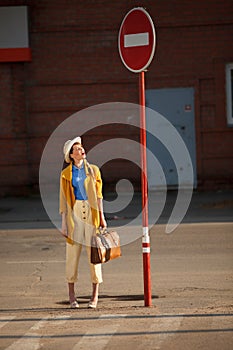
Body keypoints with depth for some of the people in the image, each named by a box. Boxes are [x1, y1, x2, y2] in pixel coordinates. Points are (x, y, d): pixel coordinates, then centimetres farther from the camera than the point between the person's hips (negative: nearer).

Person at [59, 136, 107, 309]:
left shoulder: (93, 170, 9)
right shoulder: (66, 174, 5)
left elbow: (98, 195, 10)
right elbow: (63, 199, 4)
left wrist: (102, 217, 4)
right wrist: (64, 222, -1)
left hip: (91, 212, 1)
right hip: (74, 212, -1)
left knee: (94, 251, -1)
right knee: (73, 251, -2)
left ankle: (95, 295, 4)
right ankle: (72, 294, 6)